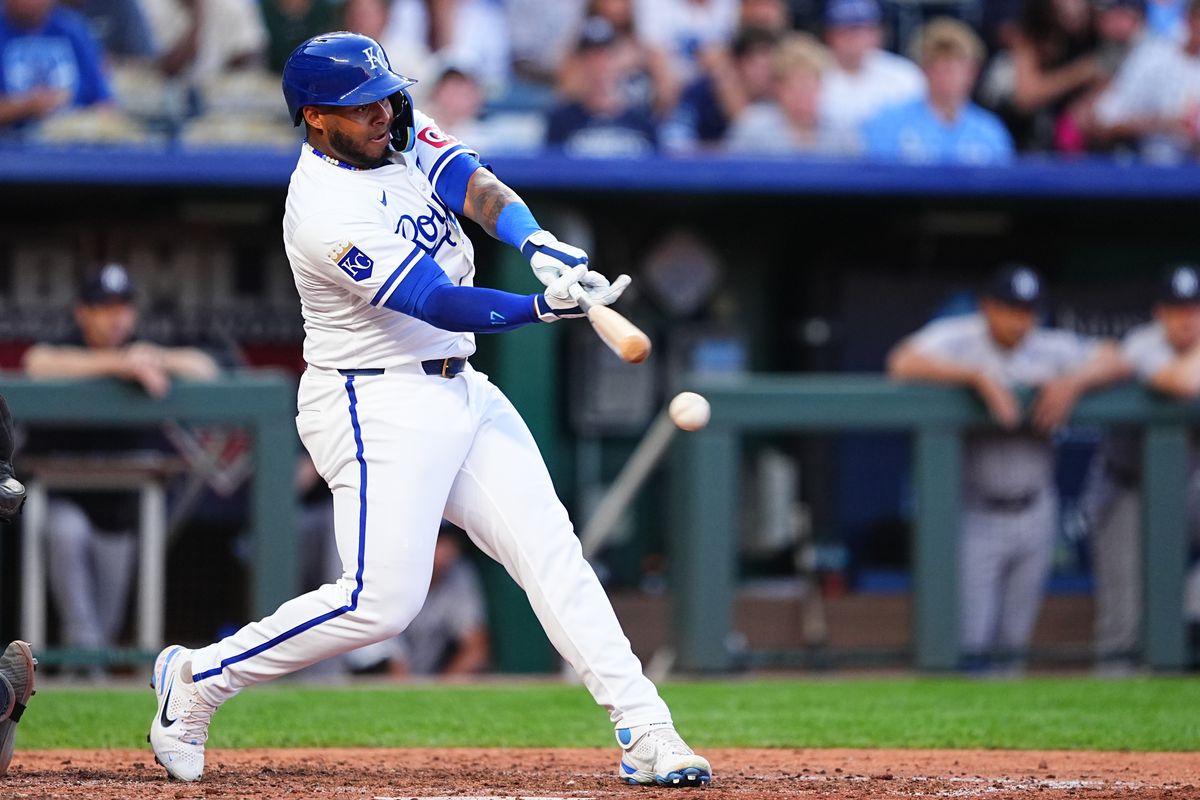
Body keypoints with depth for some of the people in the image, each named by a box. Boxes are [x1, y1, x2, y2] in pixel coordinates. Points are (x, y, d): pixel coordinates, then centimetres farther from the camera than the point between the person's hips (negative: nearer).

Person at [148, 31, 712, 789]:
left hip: (459, 388, 8)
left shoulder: (399, 132, 3)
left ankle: (645, 731, -4)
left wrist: (540, 244, -29)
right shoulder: (327, 214, -23)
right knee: (381, 600, -13)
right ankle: (199, 677, 4)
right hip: (377, 407, -8)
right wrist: (546, 306, -40)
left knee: (550, 549, -1)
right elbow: (442, 305, -27)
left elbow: (476, 187, -9)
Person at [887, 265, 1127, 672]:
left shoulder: (1051, 349, 5)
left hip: (1035, 512, 4)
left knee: (1016, 634, 10)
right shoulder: (957, 339, -7)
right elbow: (903, 364, -24)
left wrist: (1074, 381, -16)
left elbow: (1114, 360, 4)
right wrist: (979, 376, -29)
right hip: (975, 513, -4)